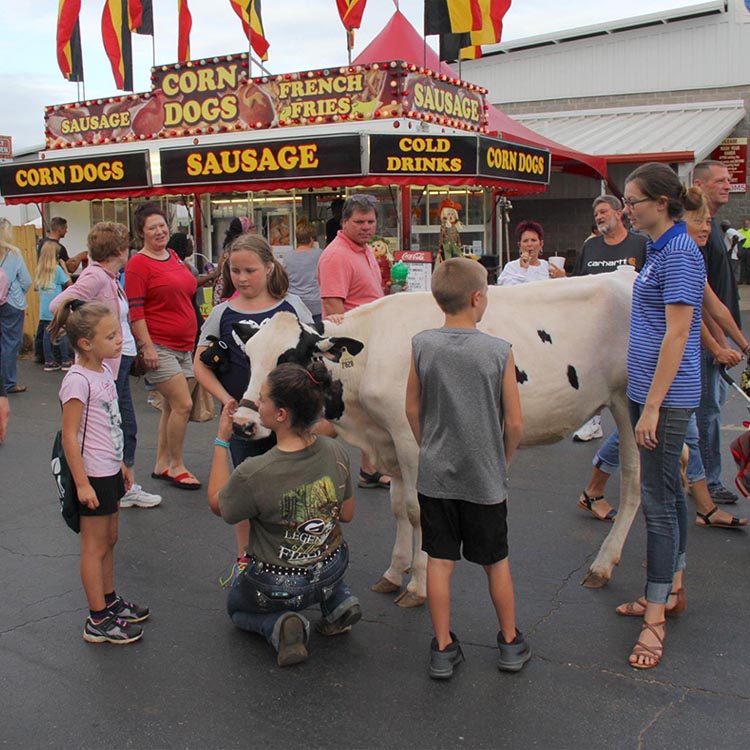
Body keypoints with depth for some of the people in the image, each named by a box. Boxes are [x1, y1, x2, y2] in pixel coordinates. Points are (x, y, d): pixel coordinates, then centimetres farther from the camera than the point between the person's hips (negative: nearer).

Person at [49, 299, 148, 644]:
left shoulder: (104, 370, 6)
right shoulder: (77, 380, -21)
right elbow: (69, 436, -21)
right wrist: (82, 483, -20)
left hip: (110, 471, 9)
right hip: (92, 476, -9)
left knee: (109, 540, 19)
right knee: (95, 546, 2)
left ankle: (110, 601, 34)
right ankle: (98, 621, 13)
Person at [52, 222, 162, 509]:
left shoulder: (110, 277, 10)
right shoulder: (95, 276, -17)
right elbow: (58, 304, -26)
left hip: (121, 361, 10)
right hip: (105, 364, -10)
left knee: (127, 428, 17)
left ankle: (129, 487, 28)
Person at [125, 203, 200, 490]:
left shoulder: (174, 257, 13)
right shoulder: (138, 264, -9)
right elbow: (134, 310, -14)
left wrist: (196, 339, 21)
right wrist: (147, 346, -19)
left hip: (184, 346, 8)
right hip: (159, 347, -8)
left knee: (172, 406, 12)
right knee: (183, 404, -11)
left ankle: (162, 464, 24)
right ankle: (176, 467, 5)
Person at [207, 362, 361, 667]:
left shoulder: (253, 474, -31)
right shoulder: (336, 453, -17)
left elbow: (217, 504, -9)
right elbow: (346, 515, -2)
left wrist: (221, 440, -7)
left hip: (278, 588, -4)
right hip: (332, 571, 4)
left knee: (236, 606, 31)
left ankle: (278, 625, 0)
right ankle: (339, 601, 16)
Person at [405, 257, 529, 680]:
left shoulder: (422, 346, -7)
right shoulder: (499, 351, -13)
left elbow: (413, 410, 1)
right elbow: (515, 423, -9)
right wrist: (503, 462, 8)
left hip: (434, 475, 1)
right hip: (486, 478, -1)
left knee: (440, 561, 10)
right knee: (497, 561, 15)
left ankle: (444, 650, 19)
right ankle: (511, 644, 30)